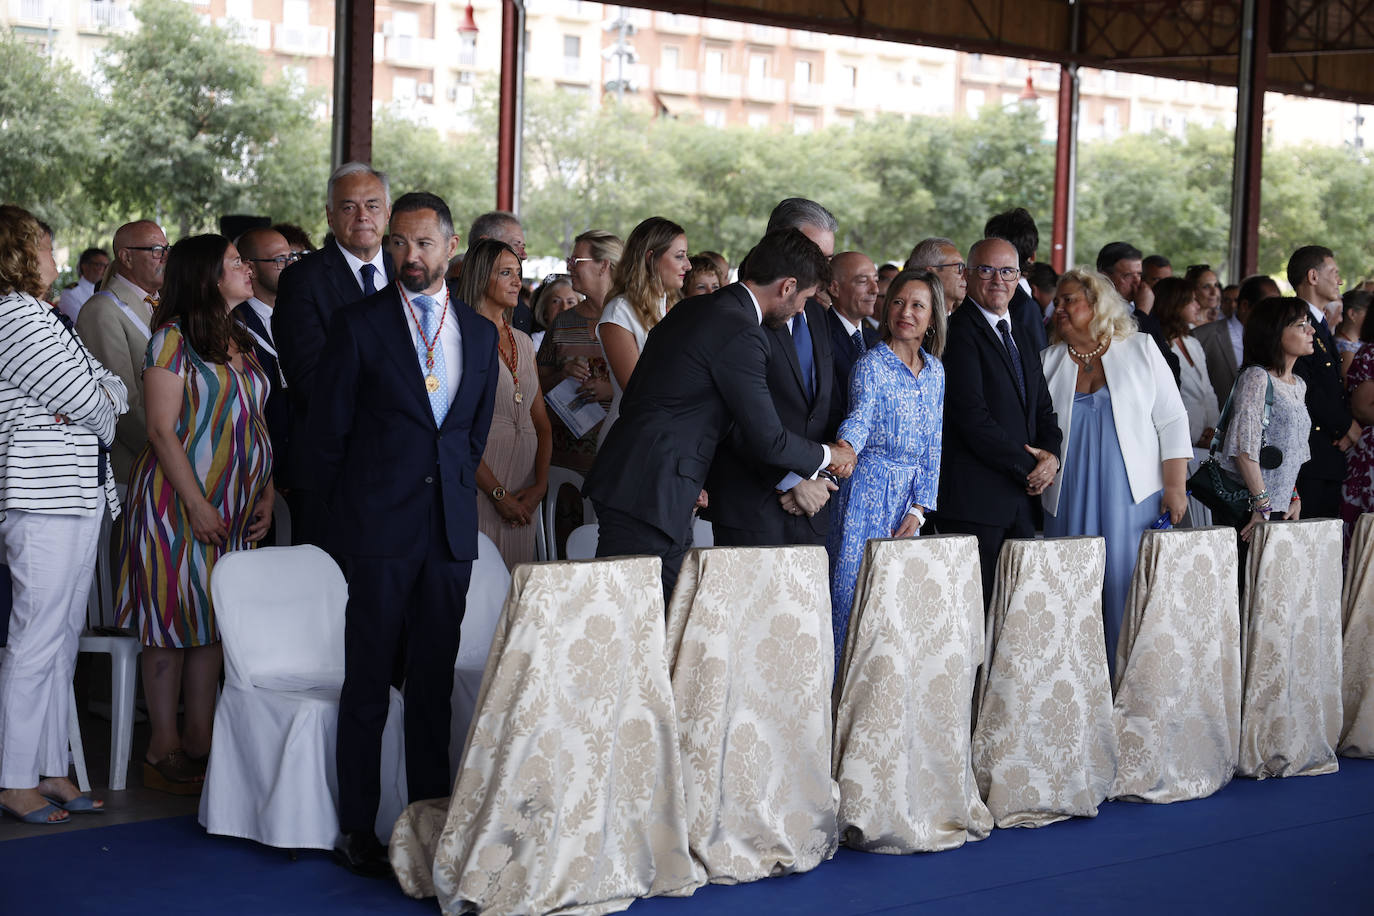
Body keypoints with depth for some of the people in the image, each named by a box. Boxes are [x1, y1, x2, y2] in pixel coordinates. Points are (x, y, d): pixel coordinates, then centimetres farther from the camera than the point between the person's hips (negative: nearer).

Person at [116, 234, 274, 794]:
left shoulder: (240, 343, 13)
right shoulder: (174, 339, -9)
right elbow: (162, 430, -13)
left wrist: (266, 493, 6)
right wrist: (196, 504, -18)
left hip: (235, 507, 7)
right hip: (181, 501, -7)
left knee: (213, 621, 8)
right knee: (172, 621, -1)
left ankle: (200, 741, 14)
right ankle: (163, 749, 5)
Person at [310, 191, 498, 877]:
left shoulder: (479, 334, 12)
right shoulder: (358, 324, -1)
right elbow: (327, 433, 1)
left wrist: (455, 497, 13)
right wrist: (345, 519, 2)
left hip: (451, 530, 4)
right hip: (379, 530, -4)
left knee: (433, 685, 8)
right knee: (368, 685, 0)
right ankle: (357, 832, 7)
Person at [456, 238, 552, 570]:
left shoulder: (522, 341, 16)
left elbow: (542, 423, 14)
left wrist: (540, 485, 0)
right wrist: (499, 493, -14)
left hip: (525, 492, 6)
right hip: (481, 479, -6)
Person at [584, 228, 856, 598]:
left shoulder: (692, 309, 16)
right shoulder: (740, 333, -15)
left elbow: (633, 397, 25)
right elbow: (766, 440, -11)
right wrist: (827, 456, 8)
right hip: (647, 496, -10)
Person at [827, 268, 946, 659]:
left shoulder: (935, 370, 10)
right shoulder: (871, 364, -6)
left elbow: (933, 444, 9)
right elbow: (860, 416, -23)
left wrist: (919, 509, 0)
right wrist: (846, 447, -47)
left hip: (913, 496, 5)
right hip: (870, 491, -5)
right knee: (858, 591, -6)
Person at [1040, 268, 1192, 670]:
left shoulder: (1141, 350, 4)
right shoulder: (1048, 362, 10)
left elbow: (1172, 421, 2)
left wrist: (1175, 486, -4)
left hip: (1132, 498, -2)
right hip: (1069, 499, 2)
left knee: (1127, 589, -3)